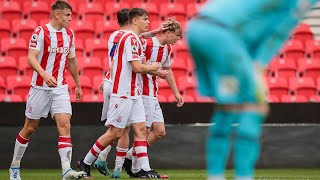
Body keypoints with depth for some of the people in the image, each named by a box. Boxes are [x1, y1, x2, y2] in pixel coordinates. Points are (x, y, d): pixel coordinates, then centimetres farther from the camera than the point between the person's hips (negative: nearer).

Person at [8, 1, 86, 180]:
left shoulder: (69, 34, 8)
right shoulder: (40, 32, -10)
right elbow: (31, 58, -17)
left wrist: (78, 84, 24)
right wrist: (44, 74, -33)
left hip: (61, 87, 4)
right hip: (40, 87, -4)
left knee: (65, 124, -13)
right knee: (30, 128, 6)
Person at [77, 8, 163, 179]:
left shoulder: (134, 38, 16)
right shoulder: (131, 39, -15)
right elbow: (137, 67, -21)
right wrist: (151, 67, -3)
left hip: (134, 93, 10)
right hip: (123, 94, -10)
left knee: (140, 129, 1)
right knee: (115, 133, -5)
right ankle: (85, 163, 6)